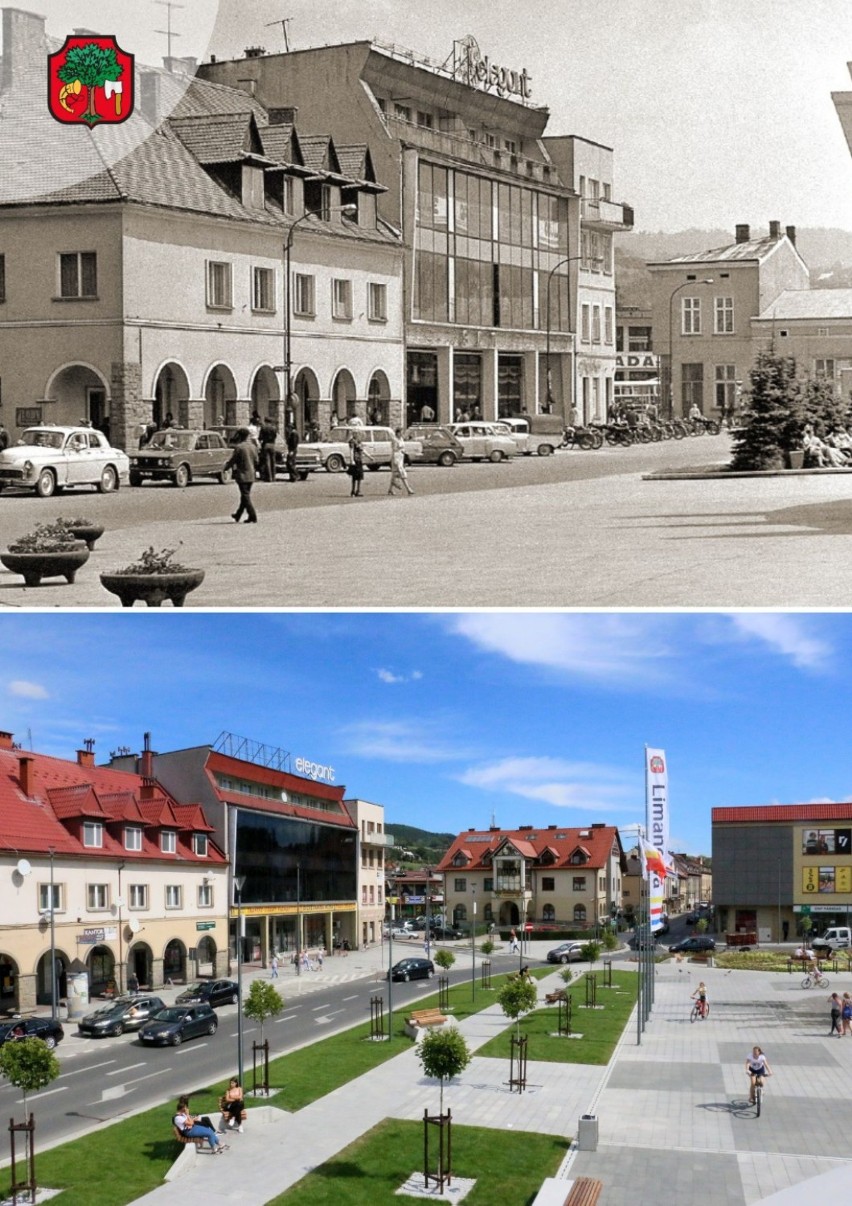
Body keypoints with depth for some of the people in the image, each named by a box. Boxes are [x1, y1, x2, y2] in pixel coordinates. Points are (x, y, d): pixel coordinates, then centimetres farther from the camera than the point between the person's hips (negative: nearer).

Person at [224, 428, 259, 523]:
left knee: (246, 496, -3)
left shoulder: (239, 447, -14)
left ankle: (252, 516, -9)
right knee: (245, 495, 16)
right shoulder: (253, 446, 5)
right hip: (251, 475, 7)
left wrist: (225, 467, 10)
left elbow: (232, 460, -7)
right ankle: (238, 515, 28)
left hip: (242, 475, -7)